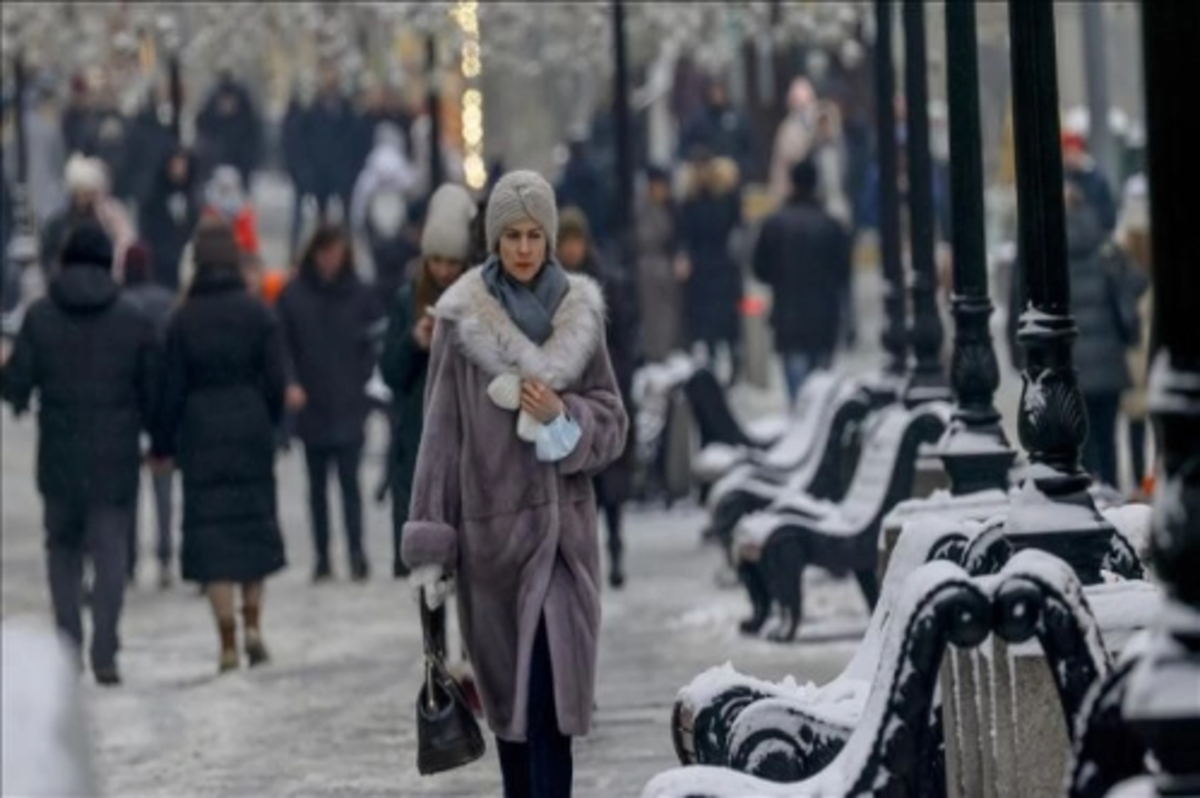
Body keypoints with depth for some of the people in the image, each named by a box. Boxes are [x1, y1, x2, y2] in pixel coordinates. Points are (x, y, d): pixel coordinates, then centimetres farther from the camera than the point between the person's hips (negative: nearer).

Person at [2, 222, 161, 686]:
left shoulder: (40, 317, -5)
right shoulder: (133, 321, -3)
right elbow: (154, 391, -1)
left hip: (59, 458, 1)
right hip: (116, 458, -1)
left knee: (64, 547, 17)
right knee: (111, 552, 3)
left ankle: (68, 644, 9)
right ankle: (104, 653, -6)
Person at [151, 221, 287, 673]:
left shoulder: (183, 320, -5)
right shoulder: (258, 314, -3)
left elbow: (172, 388, -3)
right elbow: (275, 380, -3)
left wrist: (163, 445, 5)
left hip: (201, 433, -1)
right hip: (251, 430, 1)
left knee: (211, 533, 2)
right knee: (254, 524, 16)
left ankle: (228, 644, -2)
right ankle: (252, 625, 5)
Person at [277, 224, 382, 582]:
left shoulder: (359, 295, 2)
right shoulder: (294, 296, 2)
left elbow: (375, 341, 4)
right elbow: (281, 344, 1)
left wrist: (363, 383, -8)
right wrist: (291, 383, -14)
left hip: (348, 407, -2)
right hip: (310, 405, 2)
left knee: (349, 479, -9)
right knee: (317, 483, 8)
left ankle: (356, 554, -10)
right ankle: (322, 557, 12)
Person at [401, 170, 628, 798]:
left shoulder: (580, 314, 5)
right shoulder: (462, 320, -1)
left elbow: (612, 424, 9)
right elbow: (441, 434, 0)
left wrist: (563, 416, -14)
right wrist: (429, 544, -4)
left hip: (561, 527, 0)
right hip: (490, 528, 0)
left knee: (549, 692, -10)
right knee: (508, 694, 8)